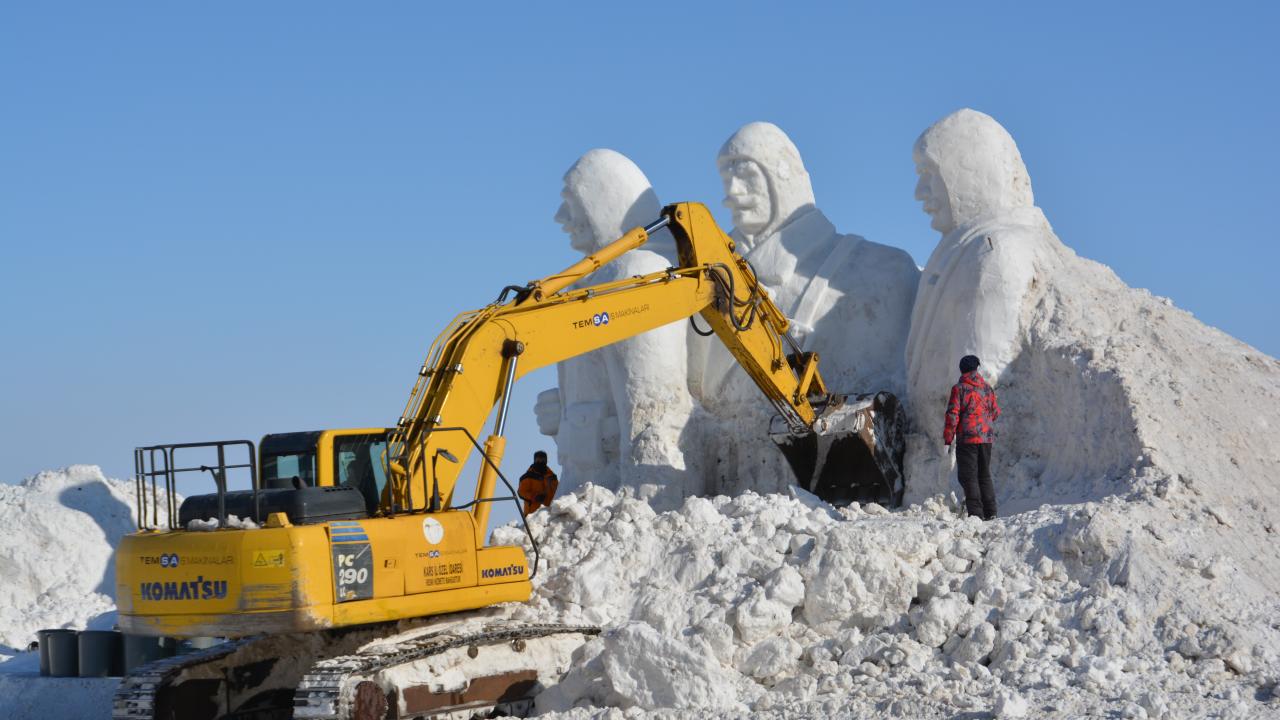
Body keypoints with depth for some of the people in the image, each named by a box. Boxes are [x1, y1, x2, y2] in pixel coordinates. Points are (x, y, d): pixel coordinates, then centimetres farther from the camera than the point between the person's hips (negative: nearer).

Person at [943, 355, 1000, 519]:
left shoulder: (959, 388, -7)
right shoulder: (987, 388, 8)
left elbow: (953, 414, -11)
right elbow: (996, 412, 13)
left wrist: (948, 438, -5)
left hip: (967, 438, -5)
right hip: (986, 438, 5)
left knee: (969, 476, -3)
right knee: (985, 475, 15)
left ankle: (975, 513, -11)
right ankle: (990, 512, 13)